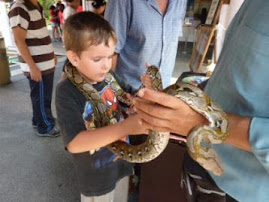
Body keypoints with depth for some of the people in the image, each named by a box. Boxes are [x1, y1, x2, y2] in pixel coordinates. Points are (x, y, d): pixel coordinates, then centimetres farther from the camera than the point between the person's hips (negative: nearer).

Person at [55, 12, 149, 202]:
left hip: (121, 163, 5)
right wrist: (125, 127, -40)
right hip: (96, 178, -5)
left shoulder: (110, 77, -10)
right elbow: (74, 143, -32)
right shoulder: (67, 91, -24)